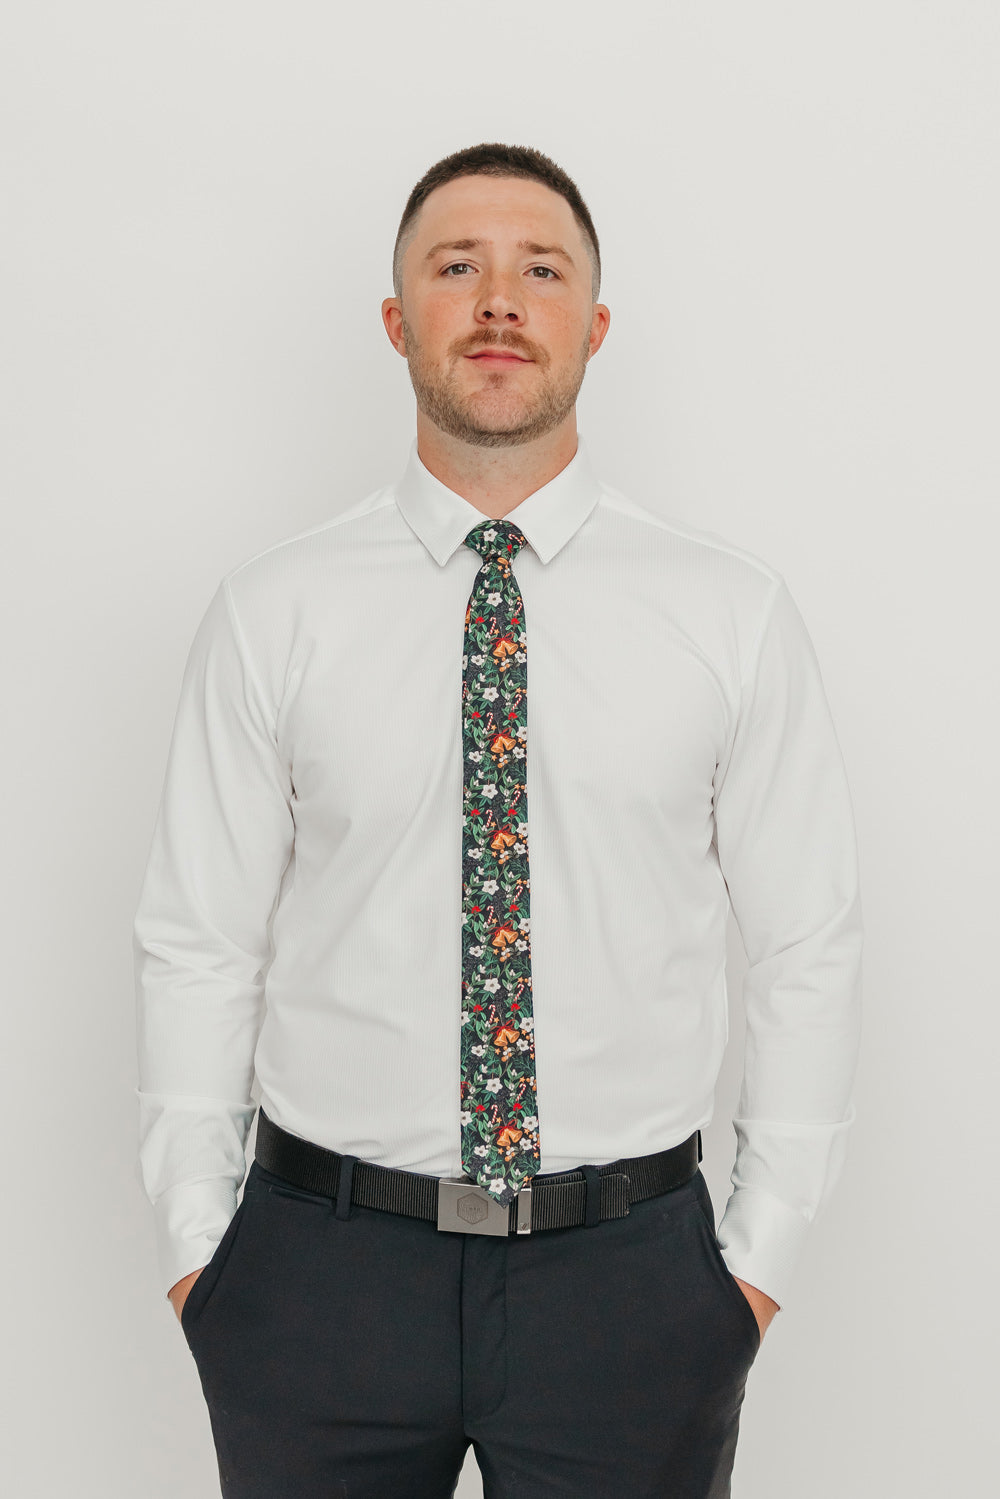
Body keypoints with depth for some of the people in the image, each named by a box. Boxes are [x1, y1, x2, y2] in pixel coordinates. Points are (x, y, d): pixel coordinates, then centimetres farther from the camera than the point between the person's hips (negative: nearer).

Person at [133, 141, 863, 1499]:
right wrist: (197, 1240, 0)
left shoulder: (733, 612, -1)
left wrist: (764, 1247, -1)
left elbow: (807, 946, 1)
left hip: (631, 1277, 0)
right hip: (320, 1266, 0)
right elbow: (199, 943, 1)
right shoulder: (273, 612, -2)